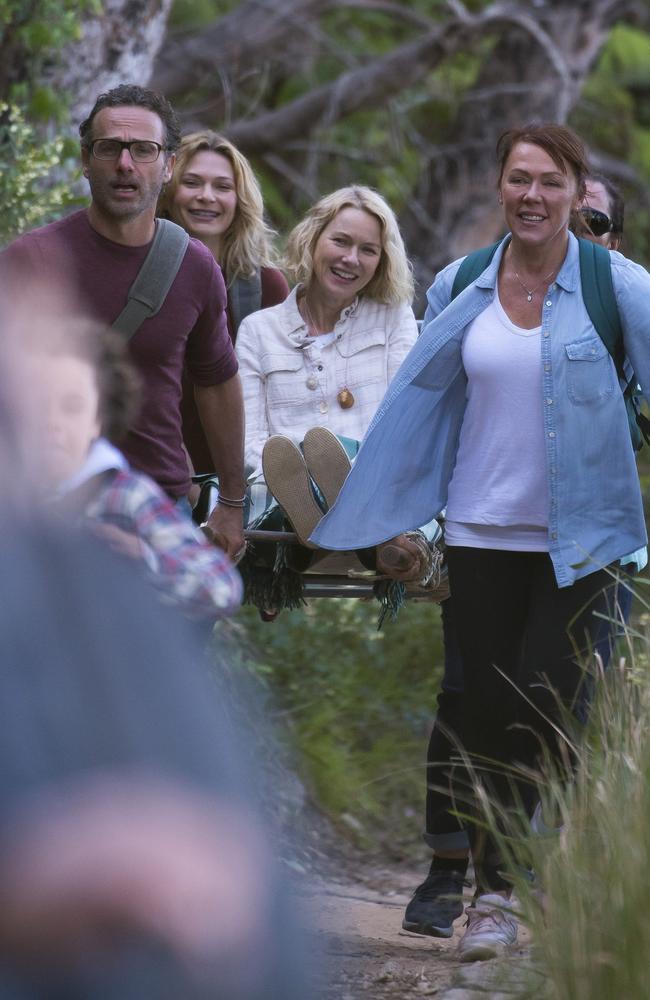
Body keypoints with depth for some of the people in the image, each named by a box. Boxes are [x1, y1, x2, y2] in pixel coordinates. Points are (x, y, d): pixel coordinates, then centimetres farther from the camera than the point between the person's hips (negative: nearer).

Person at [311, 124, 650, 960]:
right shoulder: (459, 290, 6)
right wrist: (370, 522, 16)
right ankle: (492, 892, 14)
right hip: (481, 530, 3)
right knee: (486, 710, 4)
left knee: (541, 708, -11)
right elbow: (417, 401, 16)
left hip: (576, 537, -3)